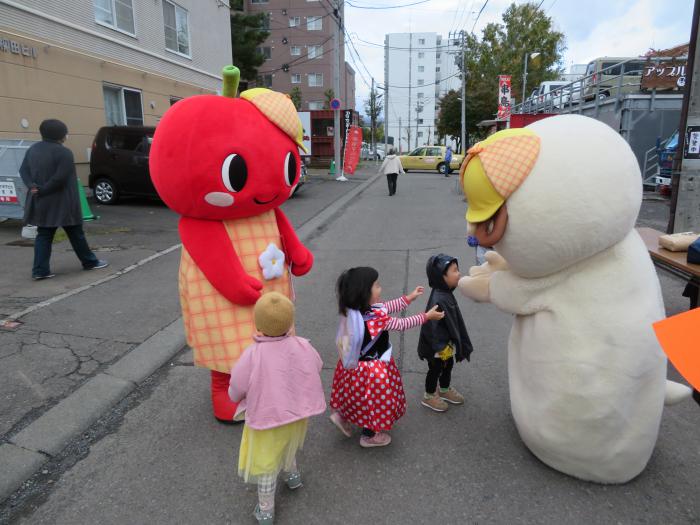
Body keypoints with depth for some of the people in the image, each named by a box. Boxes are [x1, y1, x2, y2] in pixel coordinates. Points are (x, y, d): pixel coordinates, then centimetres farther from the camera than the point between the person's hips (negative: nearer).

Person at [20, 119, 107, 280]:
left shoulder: (33, 150, 11)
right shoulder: (64, 152, -14)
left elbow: (23, 170, 9)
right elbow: (60, 178, -22)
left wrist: (33, 186, -5)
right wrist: (43, 190, -13)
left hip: (41, 202, 7)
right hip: (62, 202, -6)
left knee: (43, 236, 9)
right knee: (75, 233, 7)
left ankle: (40, 270, 4)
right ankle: (90, 262, 20)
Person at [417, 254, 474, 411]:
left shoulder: (446, 294, -1)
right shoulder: (438, 300, -33)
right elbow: (432, 326, -30)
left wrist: (451, 344, 18)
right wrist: (441, 347, -21)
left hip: (448, 343, 9)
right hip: (438, 348, -9)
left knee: (448, 365, 25)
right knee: (435, 369, 11)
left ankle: (445, 390, 48)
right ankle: (429, 396, 33)